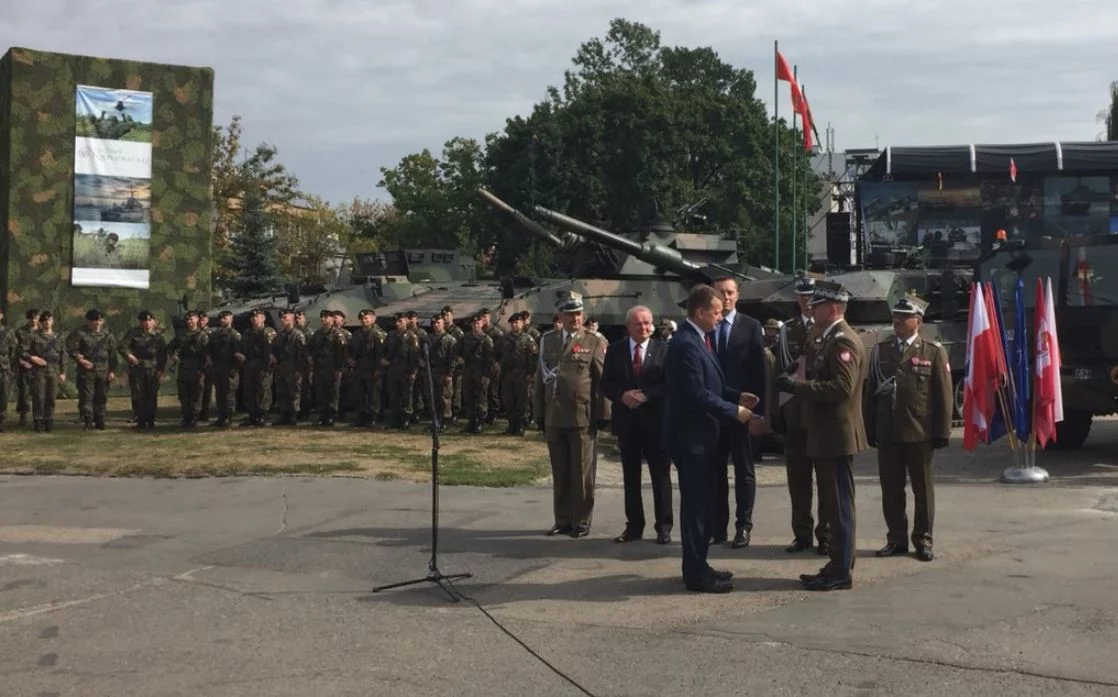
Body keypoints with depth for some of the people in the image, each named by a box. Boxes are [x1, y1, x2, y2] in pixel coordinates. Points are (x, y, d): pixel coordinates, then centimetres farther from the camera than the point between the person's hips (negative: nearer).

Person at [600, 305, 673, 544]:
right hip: (626, 421, 3)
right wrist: (622, 395, -14)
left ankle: (663, 527, 10)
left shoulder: (663, 350, -1)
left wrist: (646, 395, -18)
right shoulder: (615, 350, 6)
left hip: (656, 420, -2)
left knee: (661, 476, 3)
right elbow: (605, 384, 4)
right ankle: (634, 526, 18)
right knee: (630, 477, 9)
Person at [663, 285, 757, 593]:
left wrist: (737, 396, 9)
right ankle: (696, 574, 5)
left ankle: (698, 566, 27)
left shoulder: (699, 339, 12)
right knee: (695, 503, -3)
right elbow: (698, 395, -24)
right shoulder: (686, 344, -21)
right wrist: (734, 411, -16)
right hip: (691, 436, -10)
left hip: (701, 434, 10)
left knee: (701, 502, 16)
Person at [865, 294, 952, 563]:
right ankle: (896, 539, 19)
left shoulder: (934, 352, 0)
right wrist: (870, 430, 5)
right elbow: (871, 392, 9)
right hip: (887, 434, 3)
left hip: (920, 434, -3)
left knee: (923, 489, 8)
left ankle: (923, 540, 18)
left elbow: (943, 395, -2)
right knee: (890, 489, 8)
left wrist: (942, 432, -6)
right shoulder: (880, 351, 9)